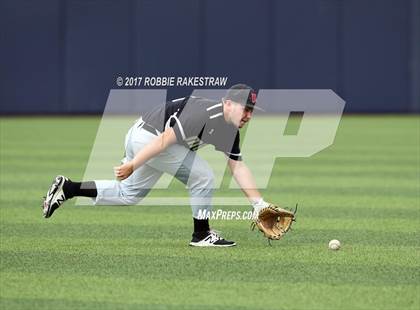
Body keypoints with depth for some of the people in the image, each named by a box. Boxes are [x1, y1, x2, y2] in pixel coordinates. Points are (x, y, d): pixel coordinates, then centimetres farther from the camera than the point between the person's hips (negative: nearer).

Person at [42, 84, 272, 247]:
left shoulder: (229, 130, 7)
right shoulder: (205, 115, -24)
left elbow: (238, 167, 11)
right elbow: (166, 139, -26)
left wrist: (259, 203, 5)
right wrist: (132, 165, -27)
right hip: (148, 136, -10)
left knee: (128, 194, 20)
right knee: (202, 177, -10)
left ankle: (68, 188, 17)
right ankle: (201, 234, 2)